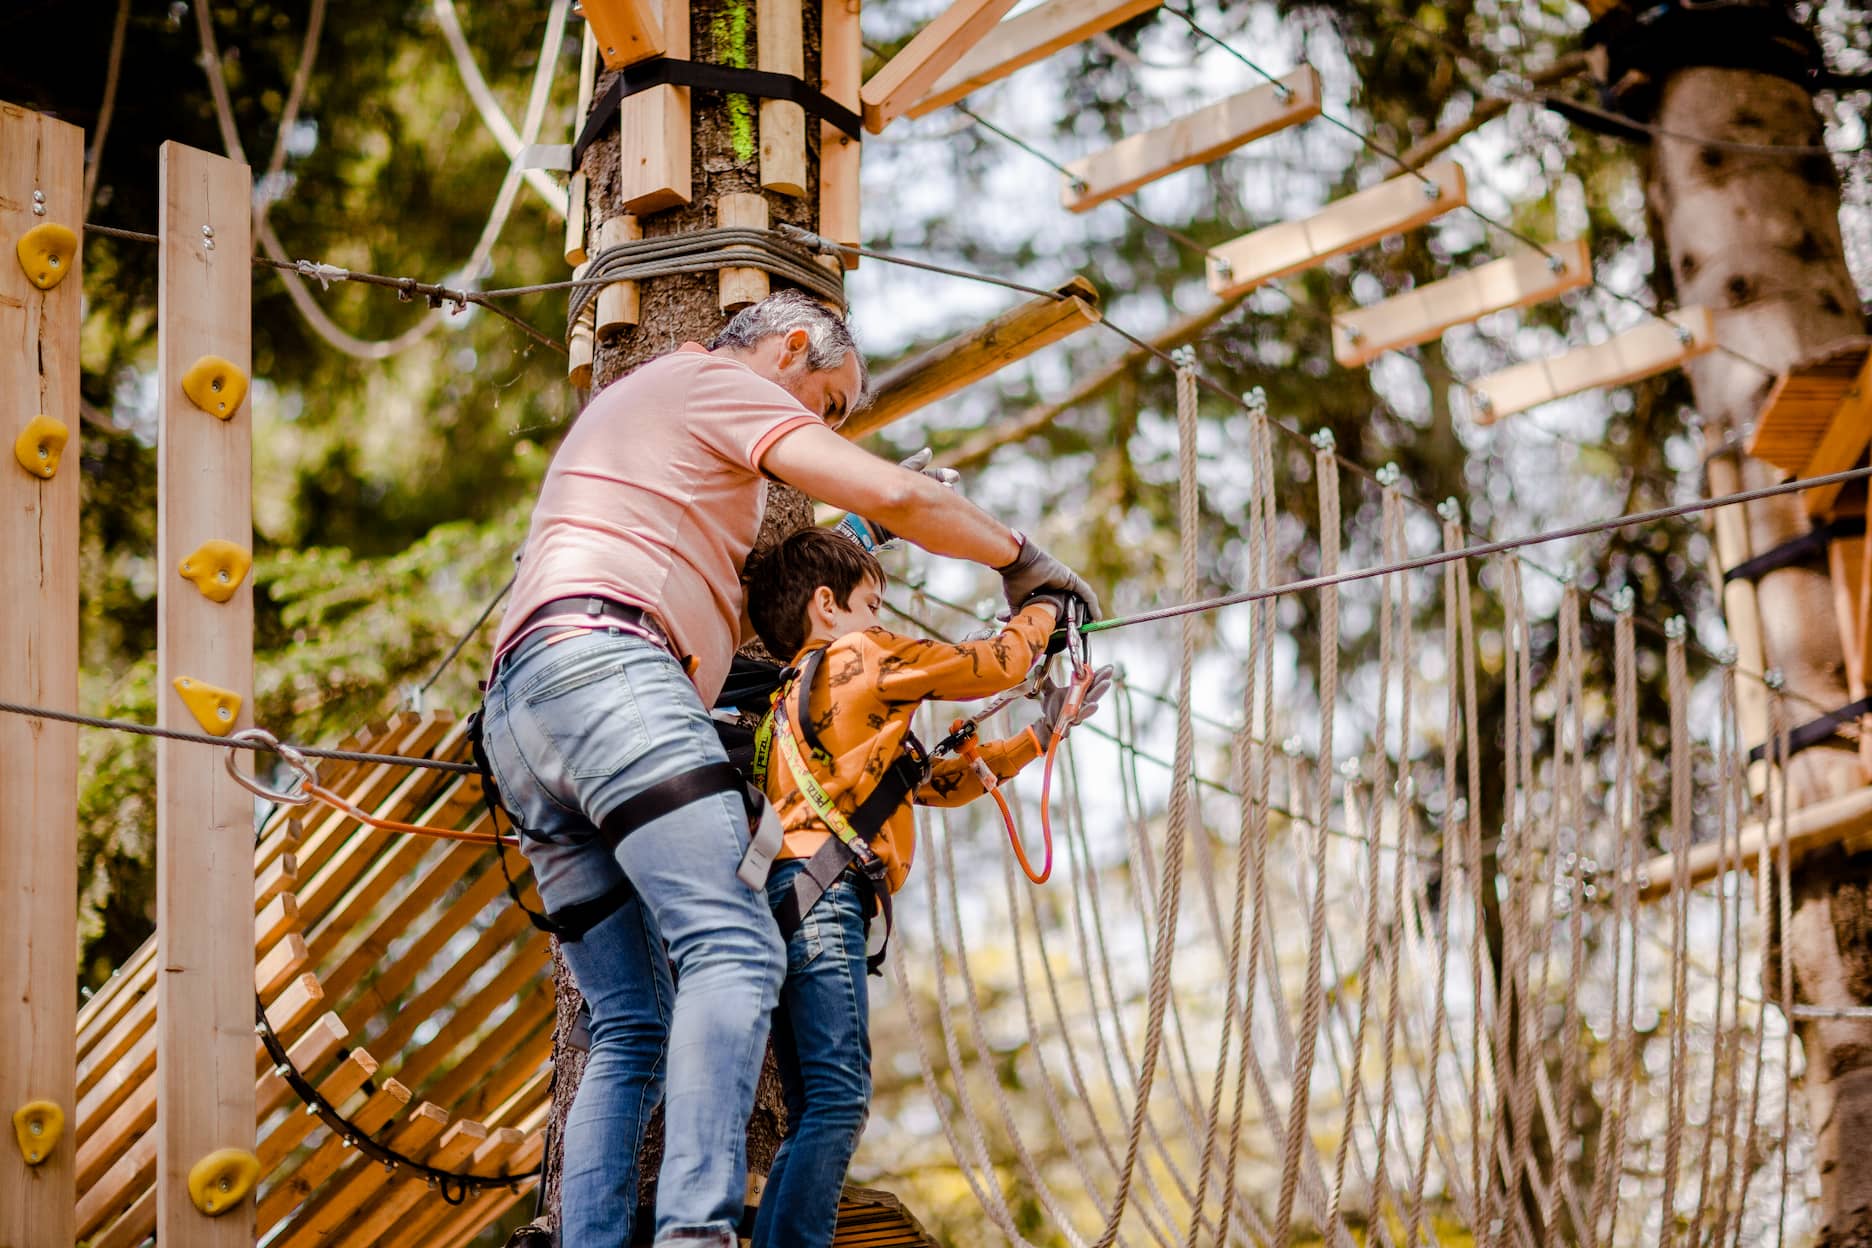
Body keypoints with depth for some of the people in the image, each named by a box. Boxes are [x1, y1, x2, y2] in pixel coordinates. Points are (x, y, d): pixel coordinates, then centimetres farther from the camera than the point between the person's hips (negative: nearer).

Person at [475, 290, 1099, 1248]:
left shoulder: (621, 406, 37)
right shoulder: (720, 383, 9)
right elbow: (894, 495, -1)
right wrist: (1019, 559, 11)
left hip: (515, 716, 10)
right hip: (603, 665, -10)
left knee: (633, 1032, 2)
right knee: (734, 950, -24)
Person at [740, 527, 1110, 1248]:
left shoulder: (800, 697, 31)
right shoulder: (860, 655, 4)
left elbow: (939, 782, 32)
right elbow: (994, 666, 6)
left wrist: (1040, 734, 34)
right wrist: (1040, 610, 26)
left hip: (786, 909, 10)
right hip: (820, 895, -10)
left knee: (813, 1118, 7)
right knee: (840, 1098, -18)